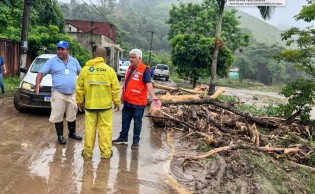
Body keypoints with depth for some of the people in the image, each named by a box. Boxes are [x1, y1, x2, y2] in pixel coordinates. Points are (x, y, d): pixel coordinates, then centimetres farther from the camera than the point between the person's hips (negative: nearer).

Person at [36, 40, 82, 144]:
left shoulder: (74, 61, 10)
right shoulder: (52, 61, 0)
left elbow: (81, 73, 20)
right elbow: (41, 73, -3)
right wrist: (38, 84, -17)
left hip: (72, 94, 3)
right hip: (58, 94, -3)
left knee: (72, 115, 14)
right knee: (58, 116, 0)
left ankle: (72, 133, 31)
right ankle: (60, 136, 13)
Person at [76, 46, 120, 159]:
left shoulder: (85, 69, 0)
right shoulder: (109, 70, -5)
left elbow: (79, 88, 3)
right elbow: (115, 89, -4)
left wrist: (79, 101, 14)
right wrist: (117, 103, 7)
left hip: (90, 104, 2)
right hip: (105, 105, -1)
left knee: (90, 128, 9)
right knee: (105, 129, 5)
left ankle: (88, 152, 18)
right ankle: (106, 152, 12)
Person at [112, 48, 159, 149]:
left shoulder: (144, 70, -15)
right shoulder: (130, 68, 9)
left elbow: (148, 84, -24)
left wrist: (153, 96, -37)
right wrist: (123, 94, 24)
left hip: (138, 103, -7)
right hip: (127, 101, 8)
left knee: (137, 122, 7)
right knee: (125, 120, 17)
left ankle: (136, 140, 21)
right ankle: (123, 138, 32)